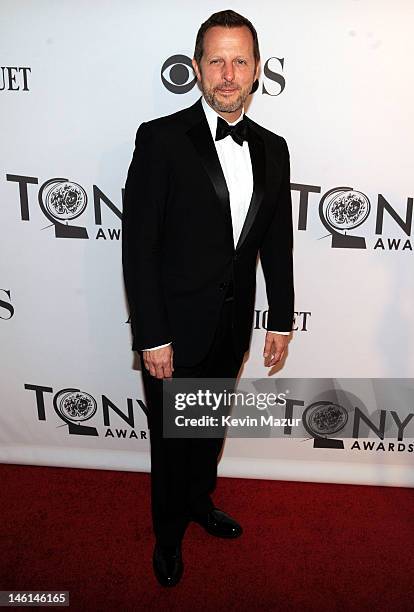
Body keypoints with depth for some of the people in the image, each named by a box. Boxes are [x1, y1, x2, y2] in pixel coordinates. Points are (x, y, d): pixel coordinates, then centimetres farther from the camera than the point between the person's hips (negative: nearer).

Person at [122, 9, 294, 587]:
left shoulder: (272, 148, 3)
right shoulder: (162, 138, -13)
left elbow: (277, 242, 8)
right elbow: (139, 246, -15)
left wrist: (282, 320, 8)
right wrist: (151, 337, -17)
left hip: (233, 327, 5)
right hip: (176, 328, -4)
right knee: (171, 438, 14)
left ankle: (201, 502, 52)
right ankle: (169, 535, 40)